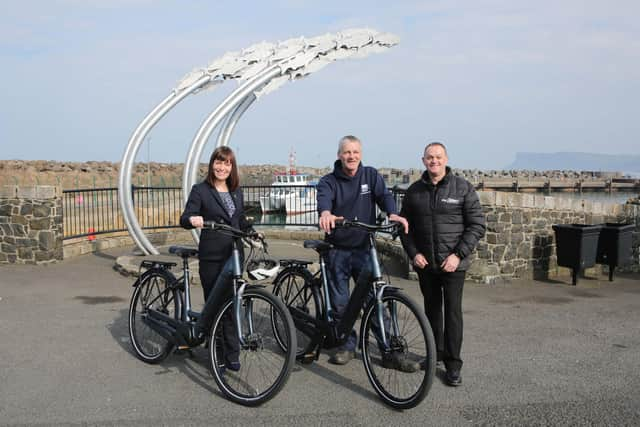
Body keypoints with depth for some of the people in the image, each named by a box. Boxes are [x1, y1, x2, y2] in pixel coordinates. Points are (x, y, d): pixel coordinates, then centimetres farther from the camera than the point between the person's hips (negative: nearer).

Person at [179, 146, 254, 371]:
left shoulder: (236, 191, 14)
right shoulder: (200, 190, -1)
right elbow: (185, 217, -12)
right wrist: (192, 220, -35)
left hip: (234, 255, 4)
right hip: (211, 258, -4)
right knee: (214, 304, -2)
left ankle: (231, 355, 12)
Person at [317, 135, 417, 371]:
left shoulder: (371, 176, 4)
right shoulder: (329, 181, -2)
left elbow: (384, 195, -13)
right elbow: (323, 198, -24)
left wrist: (393, 213, -36)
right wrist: (325, 213, -48)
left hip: (364, 249, 0)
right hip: (337, 251, 0)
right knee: (339, 303, 8)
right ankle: (347, 345, 26)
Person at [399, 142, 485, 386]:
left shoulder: (463, 188, -4)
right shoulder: (414, 191, 6)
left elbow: (477, 225, -5)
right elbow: (405, 224, 12)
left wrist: (458, 255, -13)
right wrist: (413, 253, -2)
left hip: (453, 263, -3)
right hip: (424, 263, 3)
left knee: (452, 311, -4)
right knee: (431, 309, 13)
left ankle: (453, 364, 6)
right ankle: (435, 353, 29)